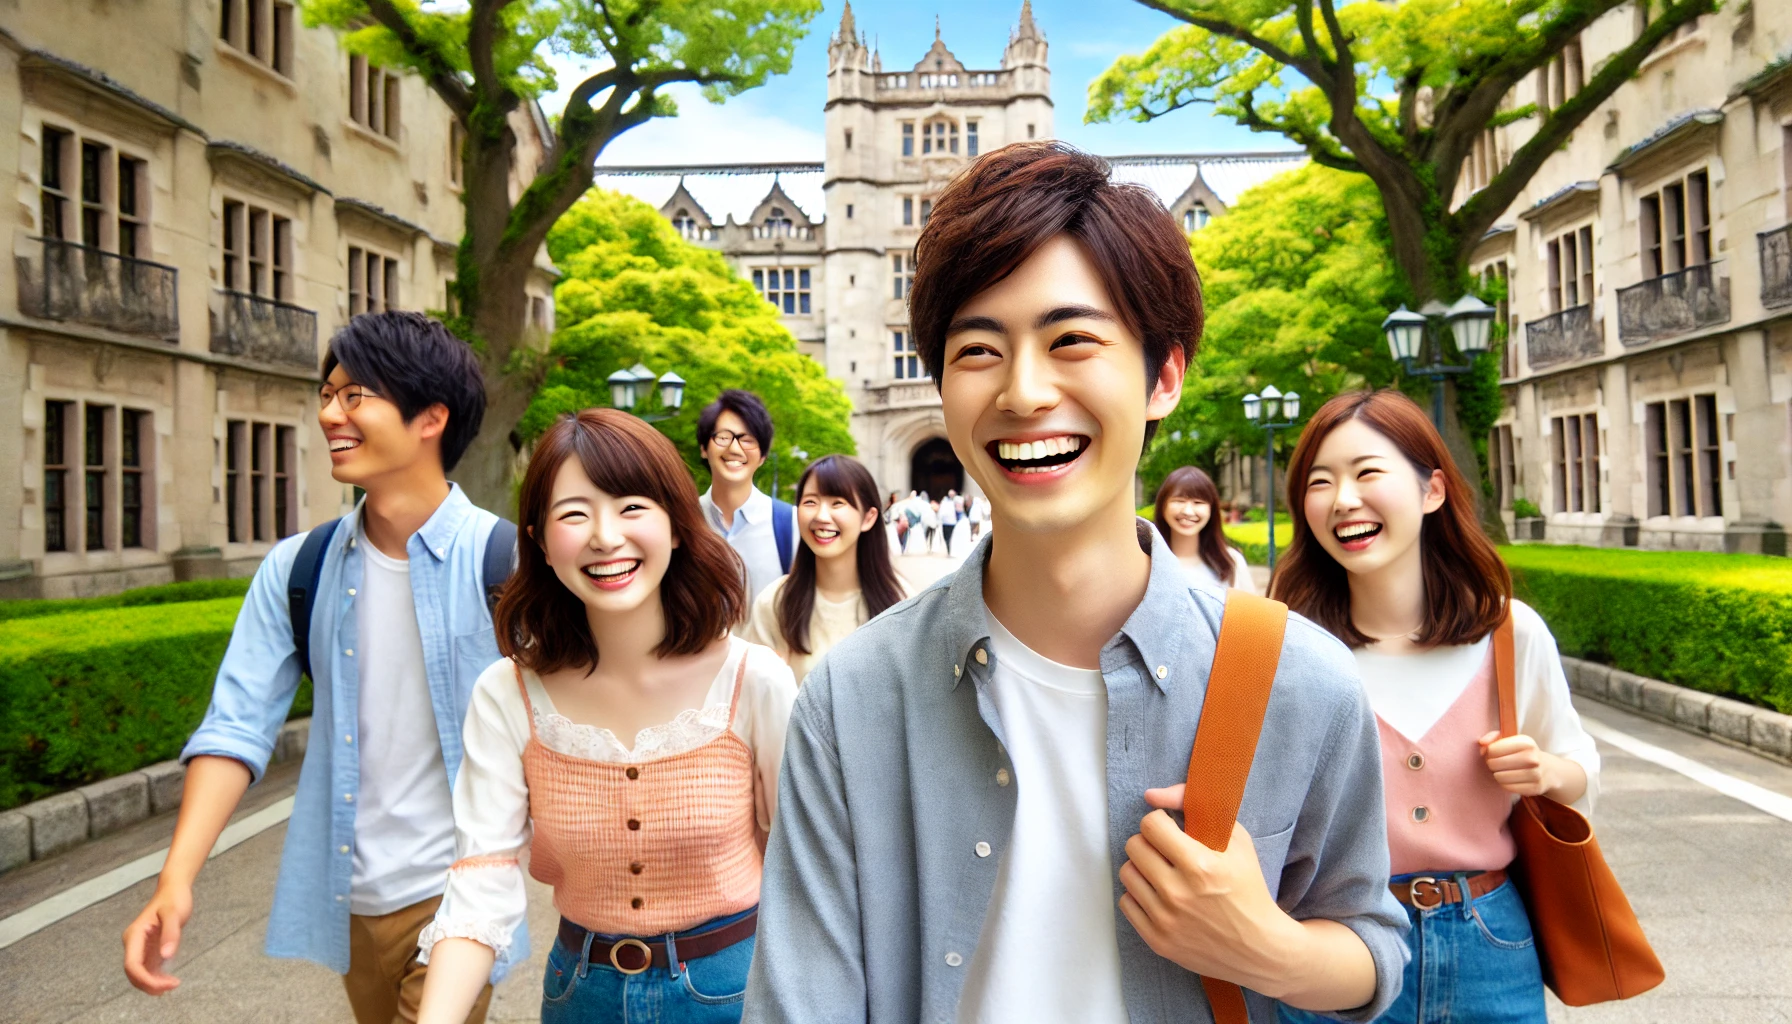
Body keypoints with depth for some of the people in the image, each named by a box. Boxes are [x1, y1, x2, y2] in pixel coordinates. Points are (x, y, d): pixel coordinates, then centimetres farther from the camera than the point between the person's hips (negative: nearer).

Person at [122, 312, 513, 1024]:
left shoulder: (506, 563, -14)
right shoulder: (296, 570, 0)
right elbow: (238, 724, -4)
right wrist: (176, 879, -14)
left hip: (455, 893, -5)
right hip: (348, 896, 5)